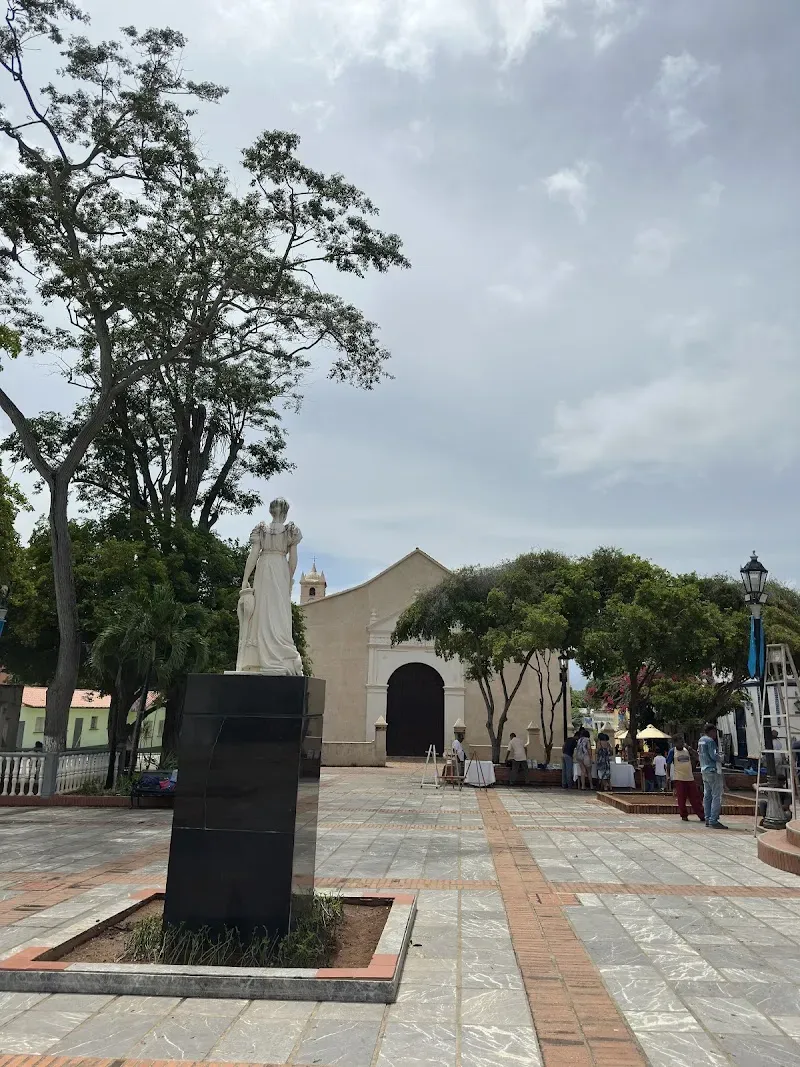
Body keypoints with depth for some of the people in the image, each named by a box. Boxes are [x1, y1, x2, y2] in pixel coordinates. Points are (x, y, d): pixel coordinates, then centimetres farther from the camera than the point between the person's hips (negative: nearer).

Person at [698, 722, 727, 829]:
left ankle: (708, 819, 13)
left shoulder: (701, 740, 14)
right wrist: (721, 759, 1)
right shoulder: (710, 741, -14)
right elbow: (714, 756, -19)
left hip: (704, 771, 10)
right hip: (713, 771, -9)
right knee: (717, 796, -8)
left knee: (707, 795, 11)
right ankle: (714, 820, -11)